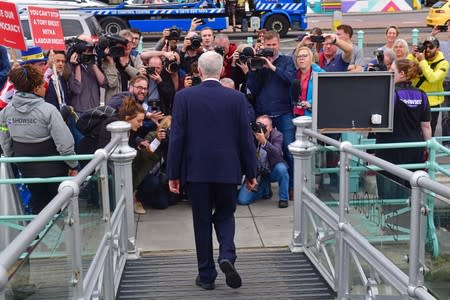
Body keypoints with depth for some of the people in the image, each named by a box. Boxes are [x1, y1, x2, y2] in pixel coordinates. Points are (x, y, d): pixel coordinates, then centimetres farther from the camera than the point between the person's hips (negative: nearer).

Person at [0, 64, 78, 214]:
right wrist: (73, 165, -7)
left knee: (37, 200, 21)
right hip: (53, 168, -4)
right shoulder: (48, 110, -21)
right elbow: (65, 142, -21)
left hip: (26, 168, 5)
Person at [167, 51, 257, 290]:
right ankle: (227, 256, -5)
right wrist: (251, 173, 7)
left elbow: (177, 137, -5)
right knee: (225, 215, 19)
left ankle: (206, 275, 17)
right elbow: (245, 138, -1)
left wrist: (173, 174, 1)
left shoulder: (184, 97, -5)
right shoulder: (236, 98, -3)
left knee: (202, 222, 10)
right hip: (227, 169, 1)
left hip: (196, 170, 0)